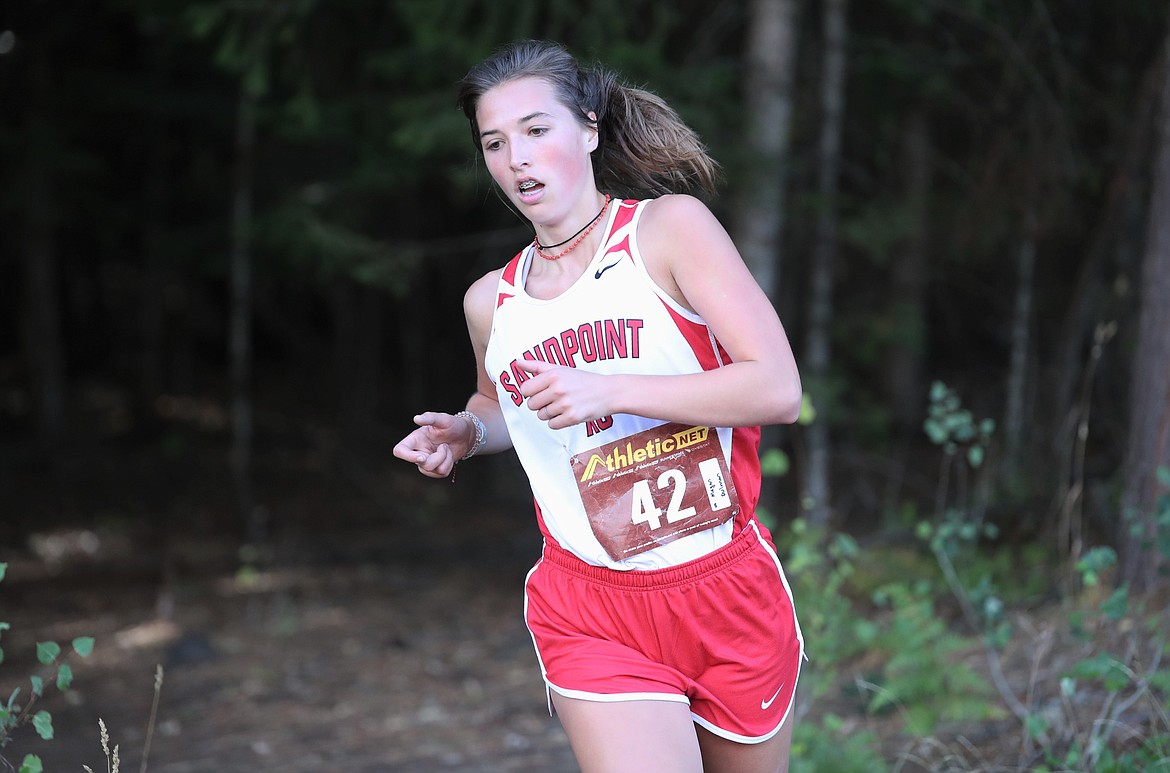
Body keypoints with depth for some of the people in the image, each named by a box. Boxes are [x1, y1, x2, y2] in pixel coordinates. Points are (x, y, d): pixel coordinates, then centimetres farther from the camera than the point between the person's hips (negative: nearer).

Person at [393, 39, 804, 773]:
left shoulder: (669, 225, -7)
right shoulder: (491, 303, 6)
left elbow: (778, 388, -15)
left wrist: (608, 390, -22)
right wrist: (466, 432, 5)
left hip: (732, 594, -1)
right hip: (595, 618, 1)